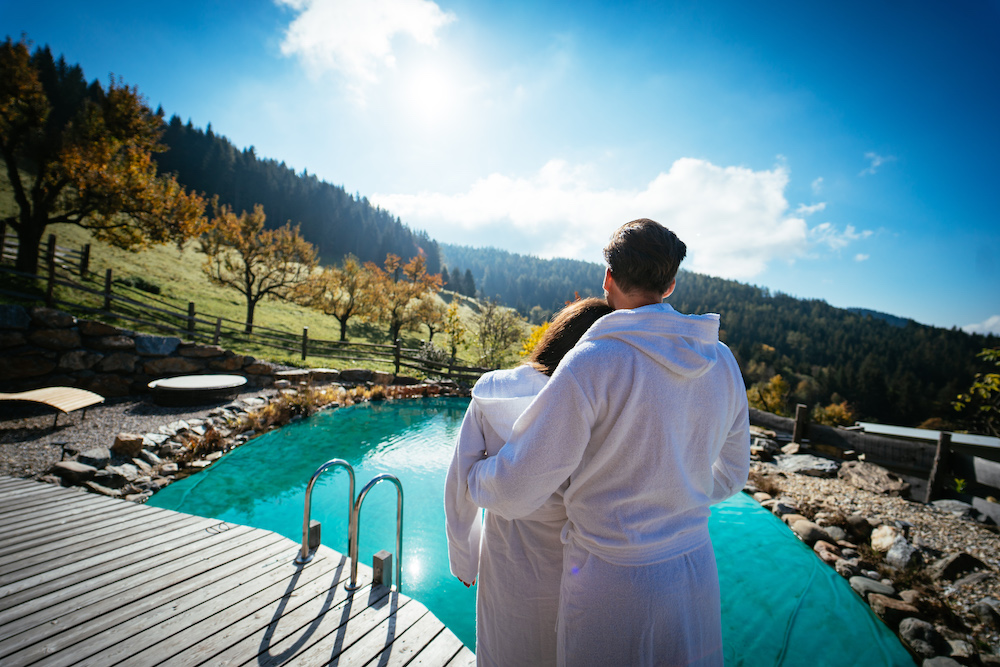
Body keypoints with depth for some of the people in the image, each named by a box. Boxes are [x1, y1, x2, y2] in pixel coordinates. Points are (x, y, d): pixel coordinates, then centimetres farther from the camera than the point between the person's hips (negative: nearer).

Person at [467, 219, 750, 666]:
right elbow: (729, 477, 10)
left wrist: (473, 475, 1)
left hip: (610, 583, -5)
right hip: (697, 571, 6)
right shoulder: (723, 363, -4)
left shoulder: (592, 364, -25)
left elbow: (514, 491, -20)